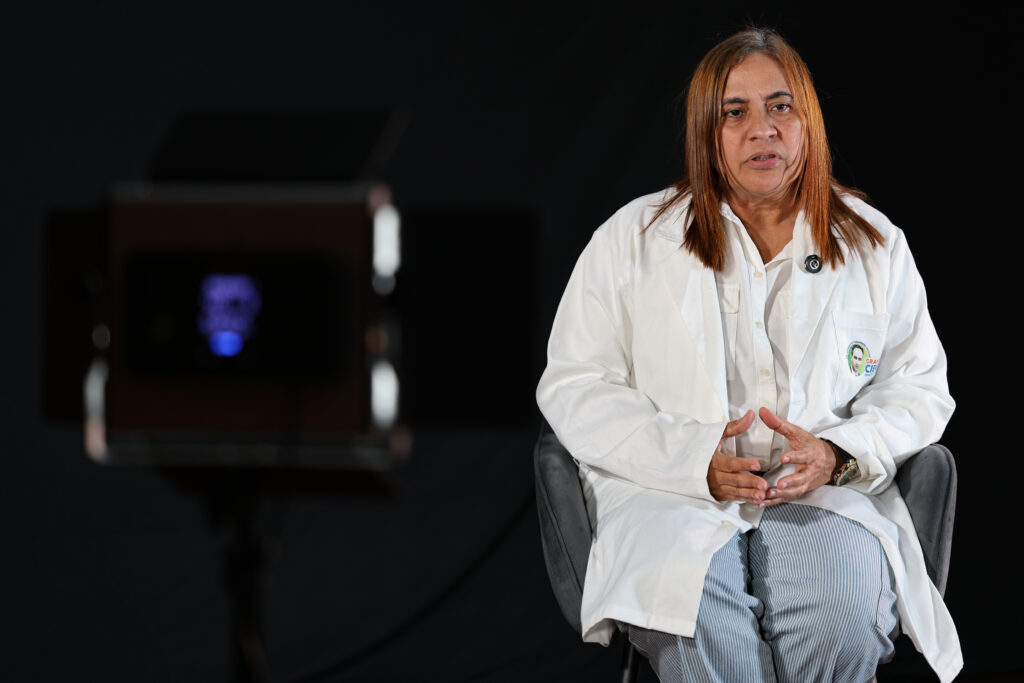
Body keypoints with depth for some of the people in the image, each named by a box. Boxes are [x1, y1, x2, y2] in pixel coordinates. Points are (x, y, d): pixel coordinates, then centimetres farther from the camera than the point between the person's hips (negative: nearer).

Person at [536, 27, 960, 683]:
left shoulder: (875, 246, 15)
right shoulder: (633, 239, 10)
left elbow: (919, 386, 15)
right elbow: (574, 388, 4)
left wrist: (837, 454, -8)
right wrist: (695, 459, -12)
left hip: (828, 495, 1)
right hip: (671, 495, -1)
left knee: (841, 615, -34)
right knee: (706, 624, -36)